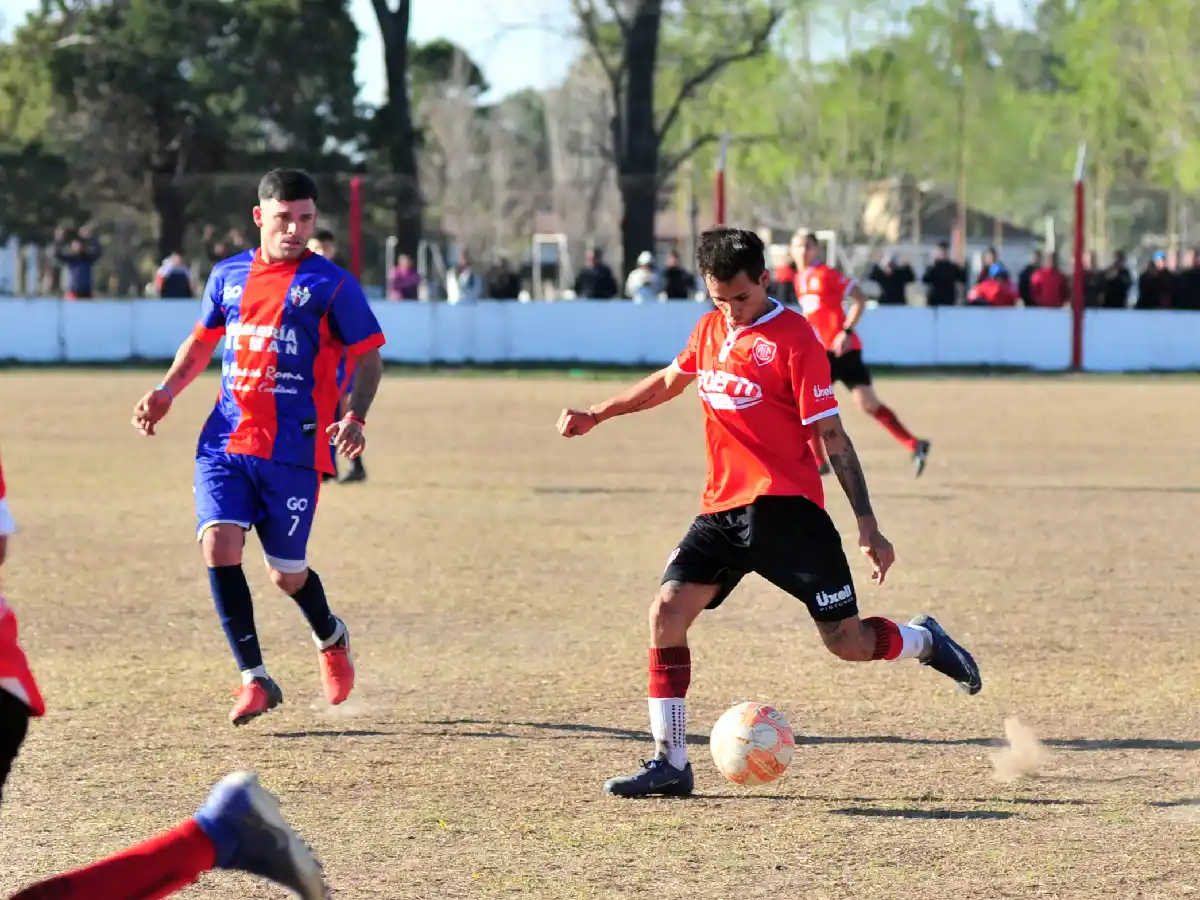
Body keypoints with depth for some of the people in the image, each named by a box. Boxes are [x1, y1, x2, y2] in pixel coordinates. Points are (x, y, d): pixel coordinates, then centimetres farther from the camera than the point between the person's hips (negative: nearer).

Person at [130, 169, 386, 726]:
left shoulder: (331, 284, -2)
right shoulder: (228, 276, 10)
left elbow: (369, 358, 2)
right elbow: (202, 340, 24)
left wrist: (355, 417, -14)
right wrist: (166, 393, 9)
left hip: (295, 450, -3)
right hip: (225, 442, 3)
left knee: (286, 574, 3)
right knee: (218, 543, -16)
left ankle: (331, 637, 39)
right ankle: (254, 679, -7)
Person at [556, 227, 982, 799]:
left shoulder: (793, 339, -10)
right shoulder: (710, 330, 9)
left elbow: (832, 436, -10)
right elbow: (668, 382, 30)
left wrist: (868, 528, -11)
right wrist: (596, 415, 27)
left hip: (786, 509, -6)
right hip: (722, 509, 6)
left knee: (848, 641, -4)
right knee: (666, 612, -9)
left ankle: (924, 642, 29)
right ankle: (670, 763, -3)